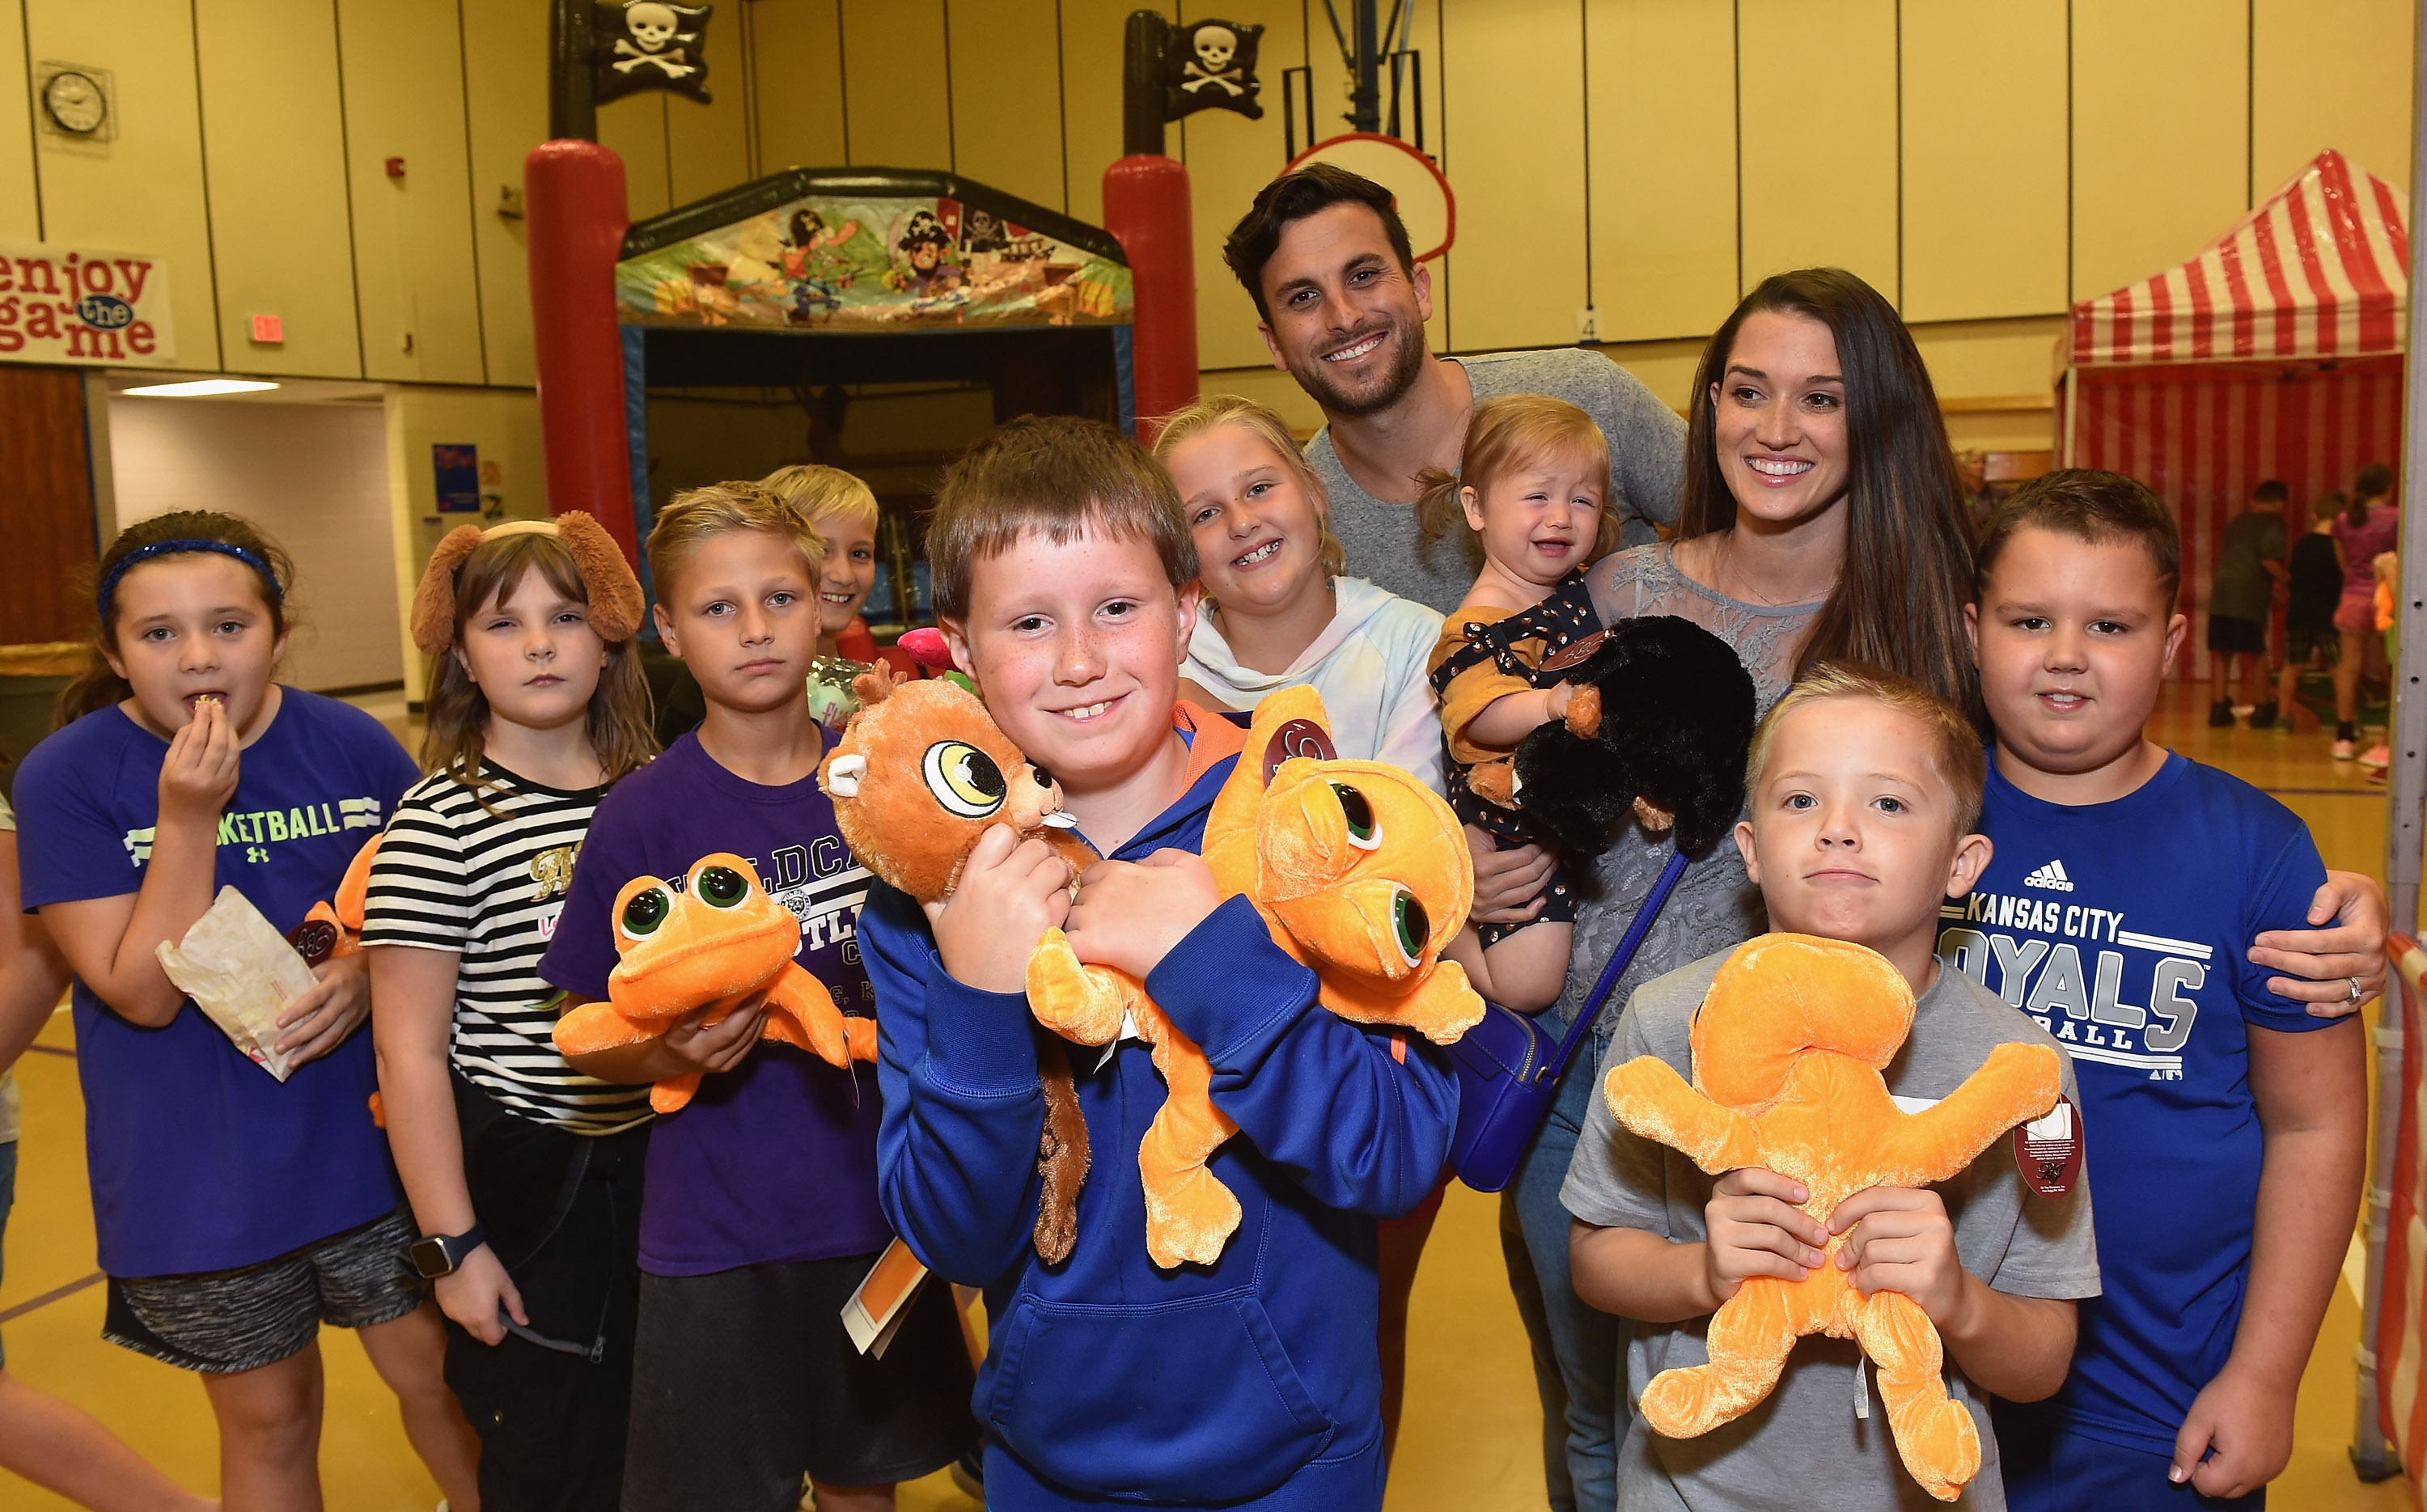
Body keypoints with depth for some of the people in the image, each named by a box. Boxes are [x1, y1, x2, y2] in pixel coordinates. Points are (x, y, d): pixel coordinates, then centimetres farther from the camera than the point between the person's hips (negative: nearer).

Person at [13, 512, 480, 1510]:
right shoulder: (66, 779, -11)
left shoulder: (354, 746, -6)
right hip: (201, 1183, -1)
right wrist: (186, 817, -25)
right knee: (268, 1418, 16)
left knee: (437, 1372, 13)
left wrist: (369, 970, -17)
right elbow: (143, 991, -16)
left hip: (372, 1142, 2)